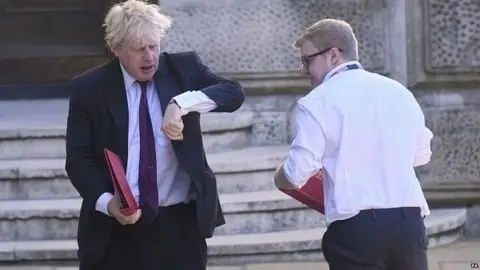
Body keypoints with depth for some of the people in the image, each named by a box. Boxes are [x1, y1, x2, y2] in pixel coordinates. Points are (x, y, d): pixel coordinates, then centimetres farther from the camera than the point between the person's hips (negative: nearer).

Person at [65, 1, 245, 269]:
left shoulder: (184, 68, 3)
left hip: (180, 224, 1)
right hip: (116, 230, -1)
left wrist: (182, 104, -27)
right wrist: (106, 201, -20)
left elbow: (234, 92, -11)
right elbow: (79, 159, -1)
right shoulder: (89, 87, 0)